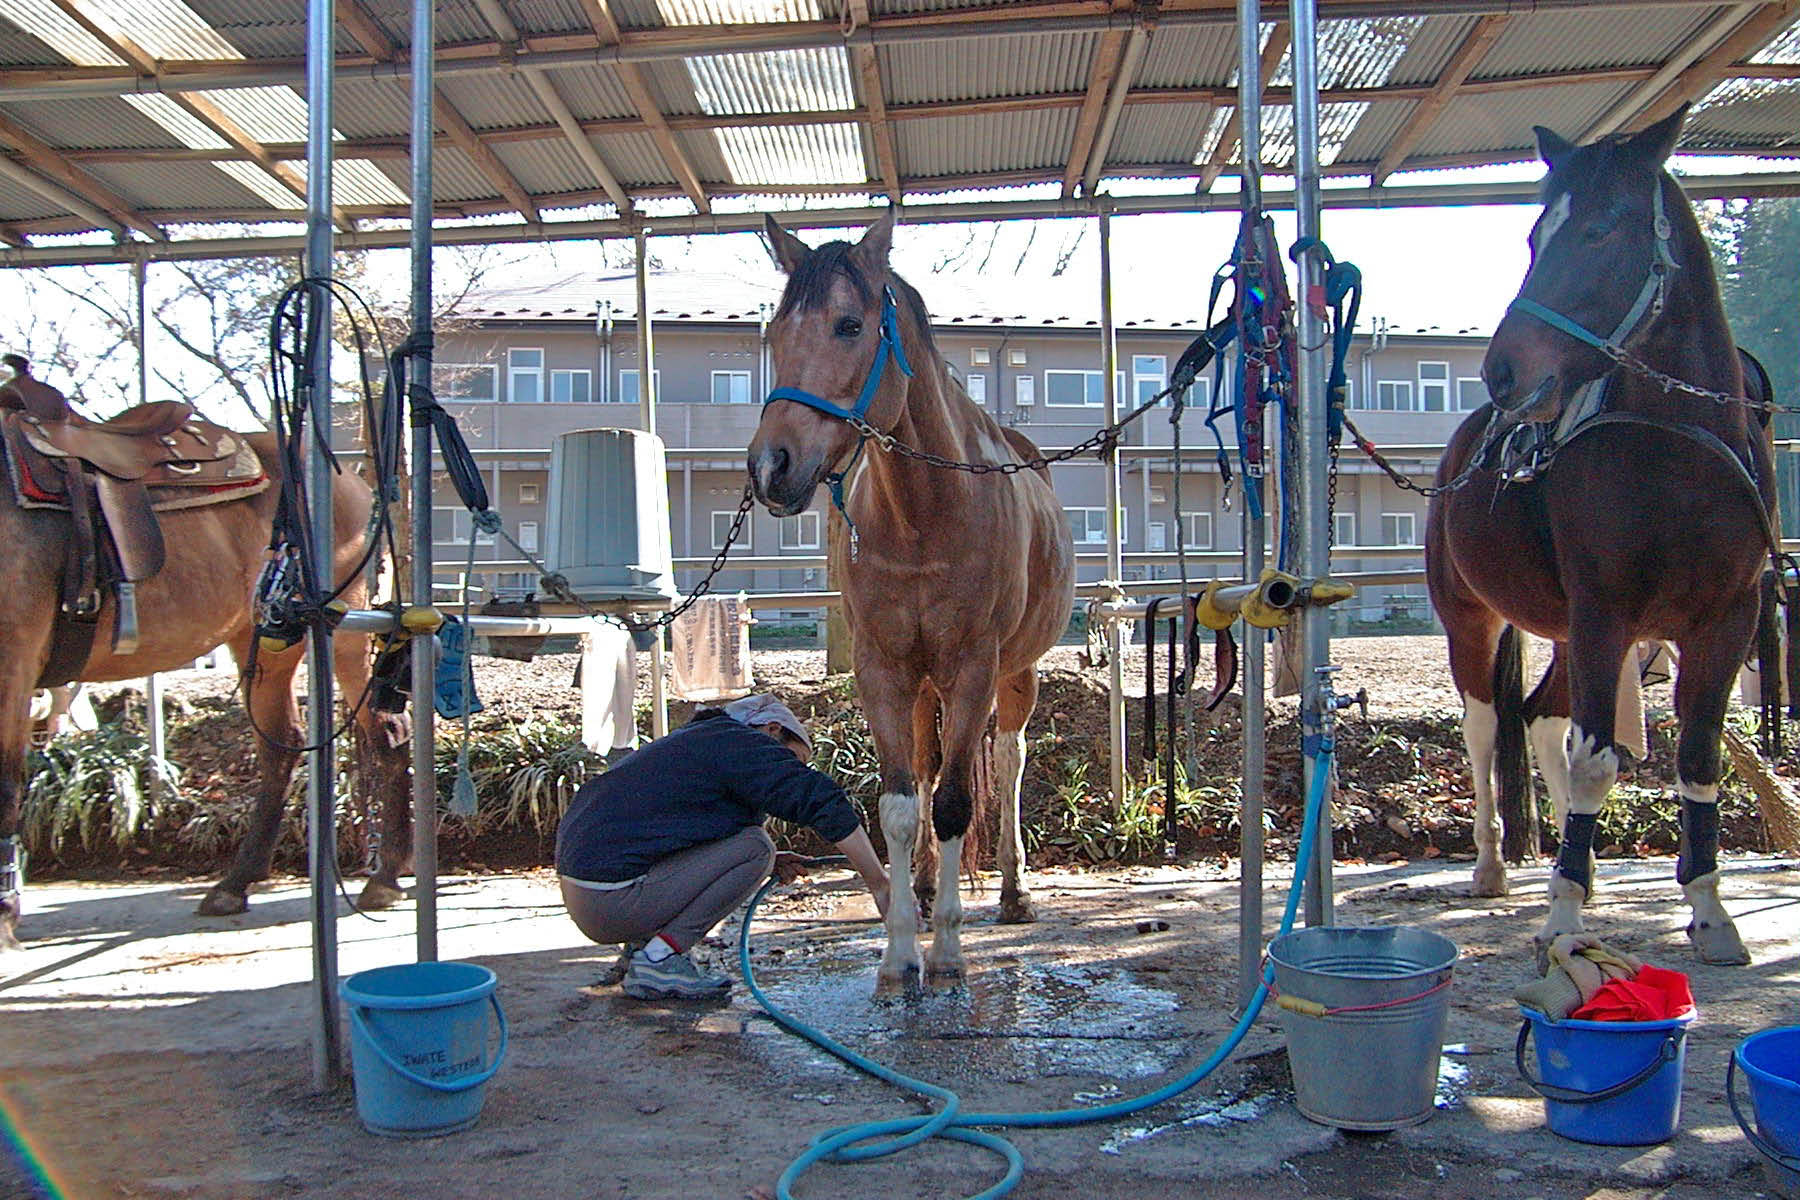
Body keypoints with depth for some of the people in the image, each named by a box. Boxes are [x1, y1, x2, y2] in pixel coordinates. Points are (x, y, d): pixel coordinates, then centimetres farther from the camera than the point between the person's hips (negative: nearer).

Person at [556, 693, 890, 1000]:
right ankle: (657, 959, -8)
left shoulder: (690, 739, 24)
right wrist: (879, 884, -8)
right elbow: (823, 800, -14)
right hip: (613, 904, -10)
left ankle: (643, 942, 11)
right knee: (755, 847, -9)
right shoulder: (742, 744, -5)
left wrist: (768, 865, 18)